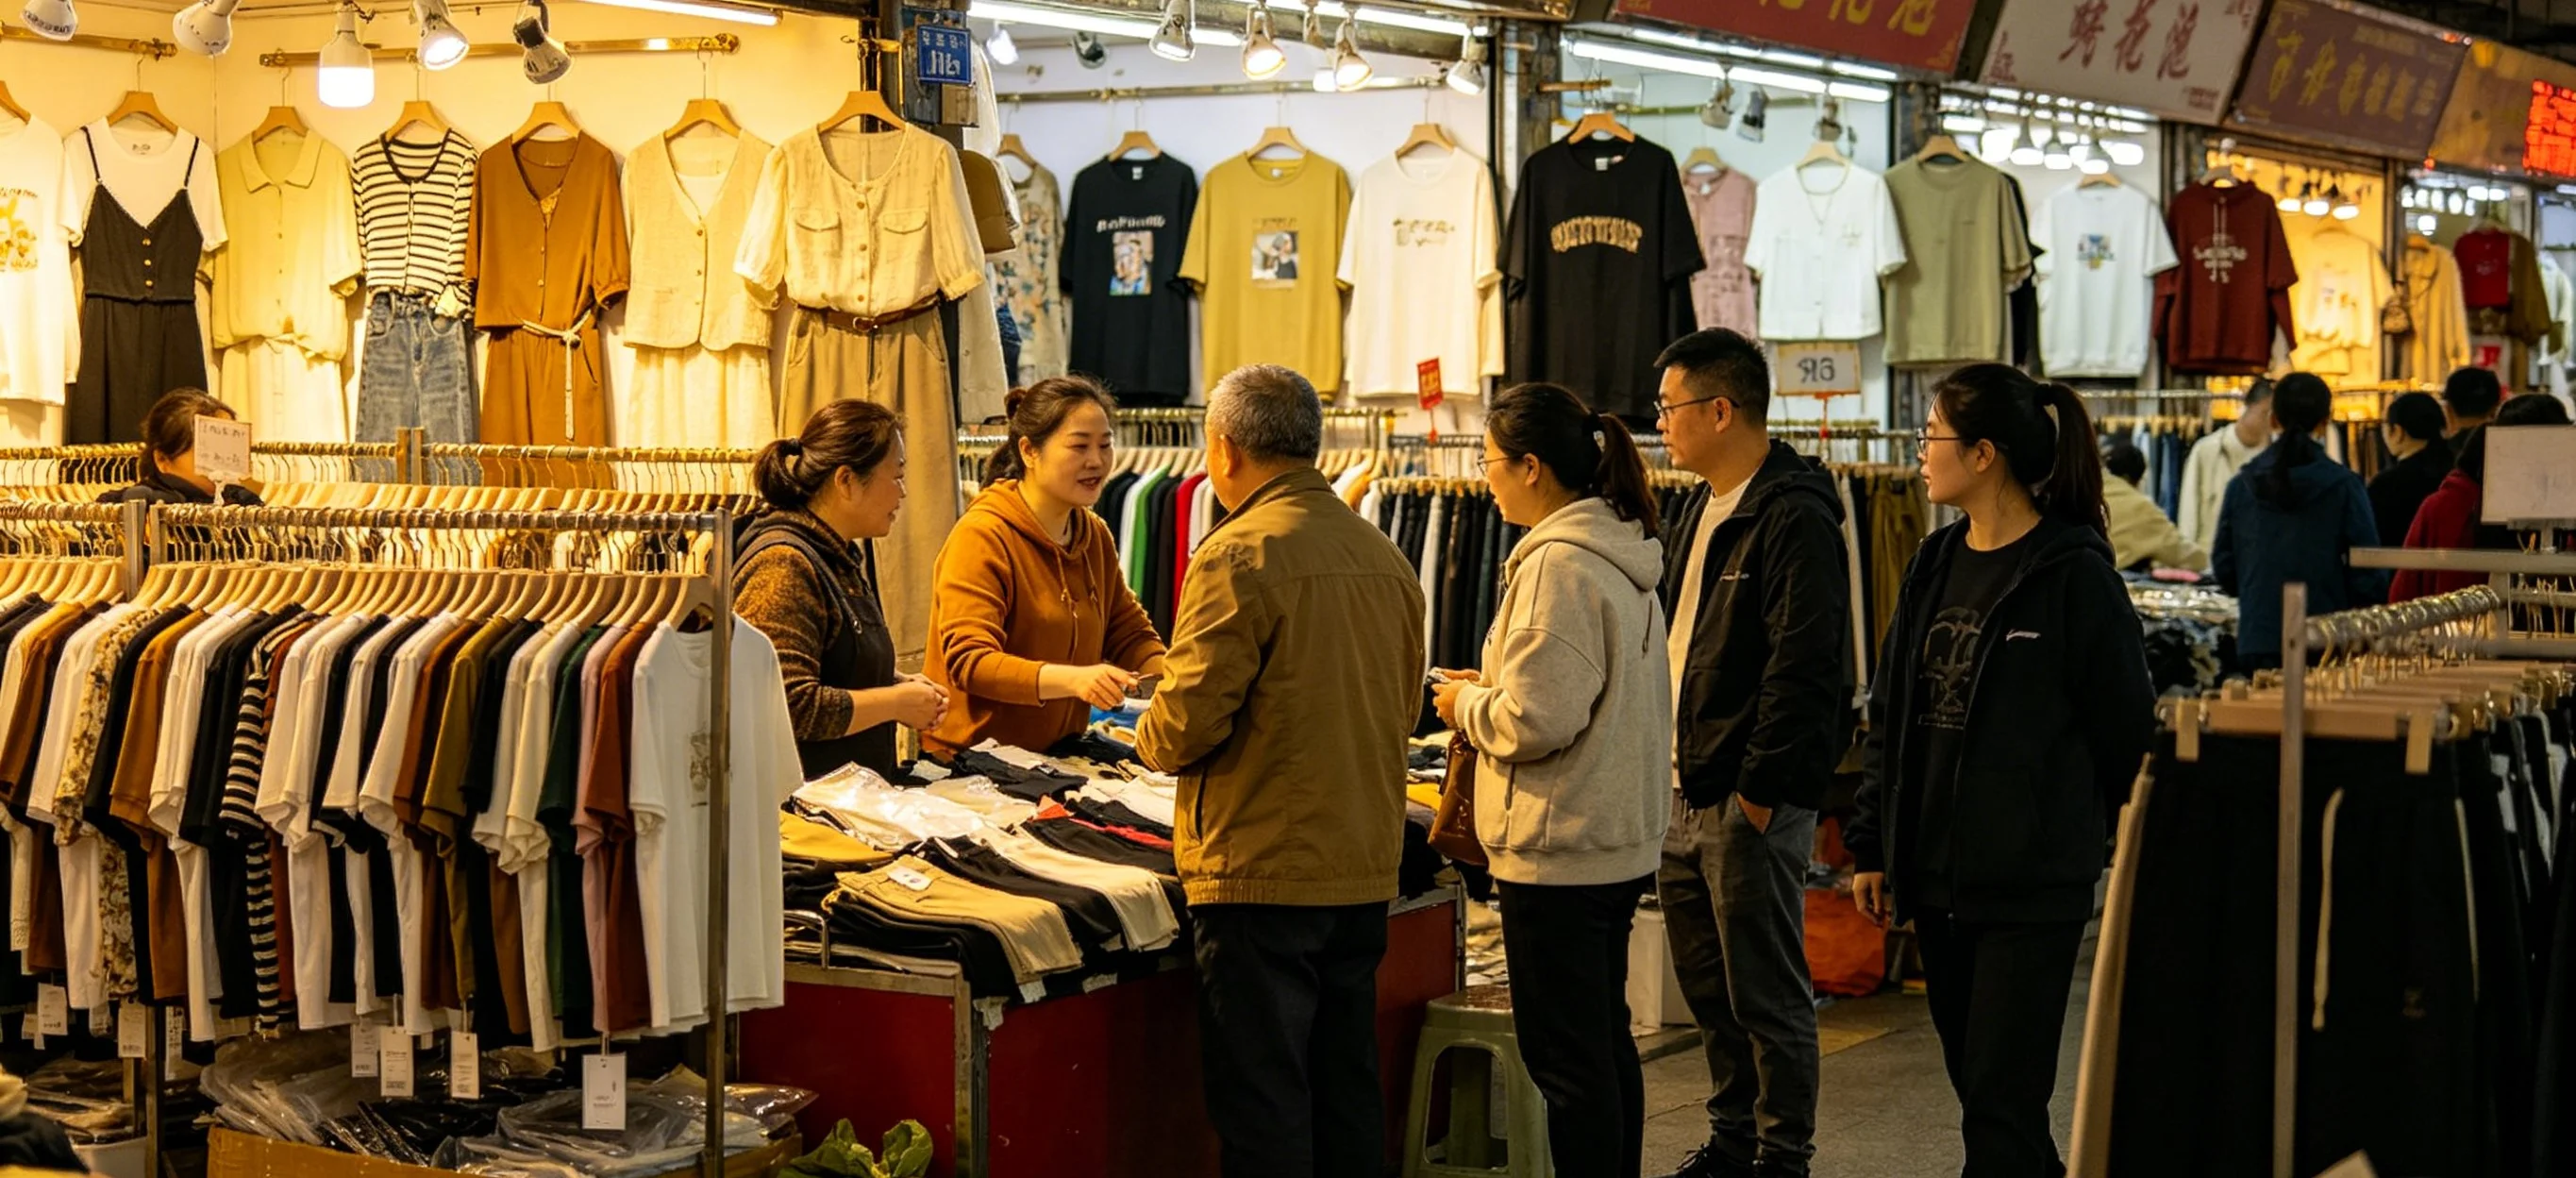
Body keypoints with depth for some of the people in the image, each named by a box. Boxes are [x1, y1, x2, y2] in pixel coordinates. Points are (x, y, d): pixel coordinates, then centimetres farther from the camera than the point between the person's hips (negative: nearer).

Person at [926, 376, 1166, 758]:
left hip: (1058, 761, 7)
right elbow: (969, 661, -22)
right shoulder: (980, 537, -12)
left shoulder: (1095, 536, 14)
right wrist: (1073, 678, -36)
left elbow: (1129, 632, 18)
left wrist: (1173, 673, -5)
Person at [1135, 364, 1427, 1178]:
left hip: (1261, 873, -7)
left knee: (1262, 1108, 0)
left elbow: (1190, 721, -16)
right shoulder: (1387, 558, 8)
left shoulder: (1240, 555, -14)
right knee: (1347, 1093, 15)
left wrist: (1149, 736, 6)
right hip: (1365, 871, 7)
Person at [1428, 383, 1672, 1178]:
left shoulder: (1556, 565, -19)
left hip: (1558, 849, -10)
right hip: (1620, 841, 10)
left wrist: (1466, 705, -5)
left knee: (1566, 1058, -3)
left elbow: (1535, 719, -23)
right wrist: (1491, 691, 13)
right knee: (1605, 1039, 18)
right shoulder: (1622, 557, 11)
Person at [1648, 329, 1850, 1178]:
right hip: (1688, 793, 10)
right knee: (1709, 990, 16)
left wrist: (1758, 790, -20)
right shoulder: (1702, 511, 16)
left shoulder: (1793, 520, -15)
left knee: (1767, 997, -1)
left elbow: (1801, 667, -19)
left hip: (1750, 800, -10)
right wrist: (1676, 773, 15)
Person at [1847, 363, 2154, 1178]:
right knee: (1982, 1087, 15)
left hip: (2034, 887, -7)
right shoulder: (1936, 565, 10)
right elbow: (1889, 714, 14)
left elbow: (2128, 729, -7)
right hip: (1936, 877, 7)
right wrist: (1872, 844, 11)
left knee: (2000, 1106, -6)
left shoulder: (2073, 575, -11)